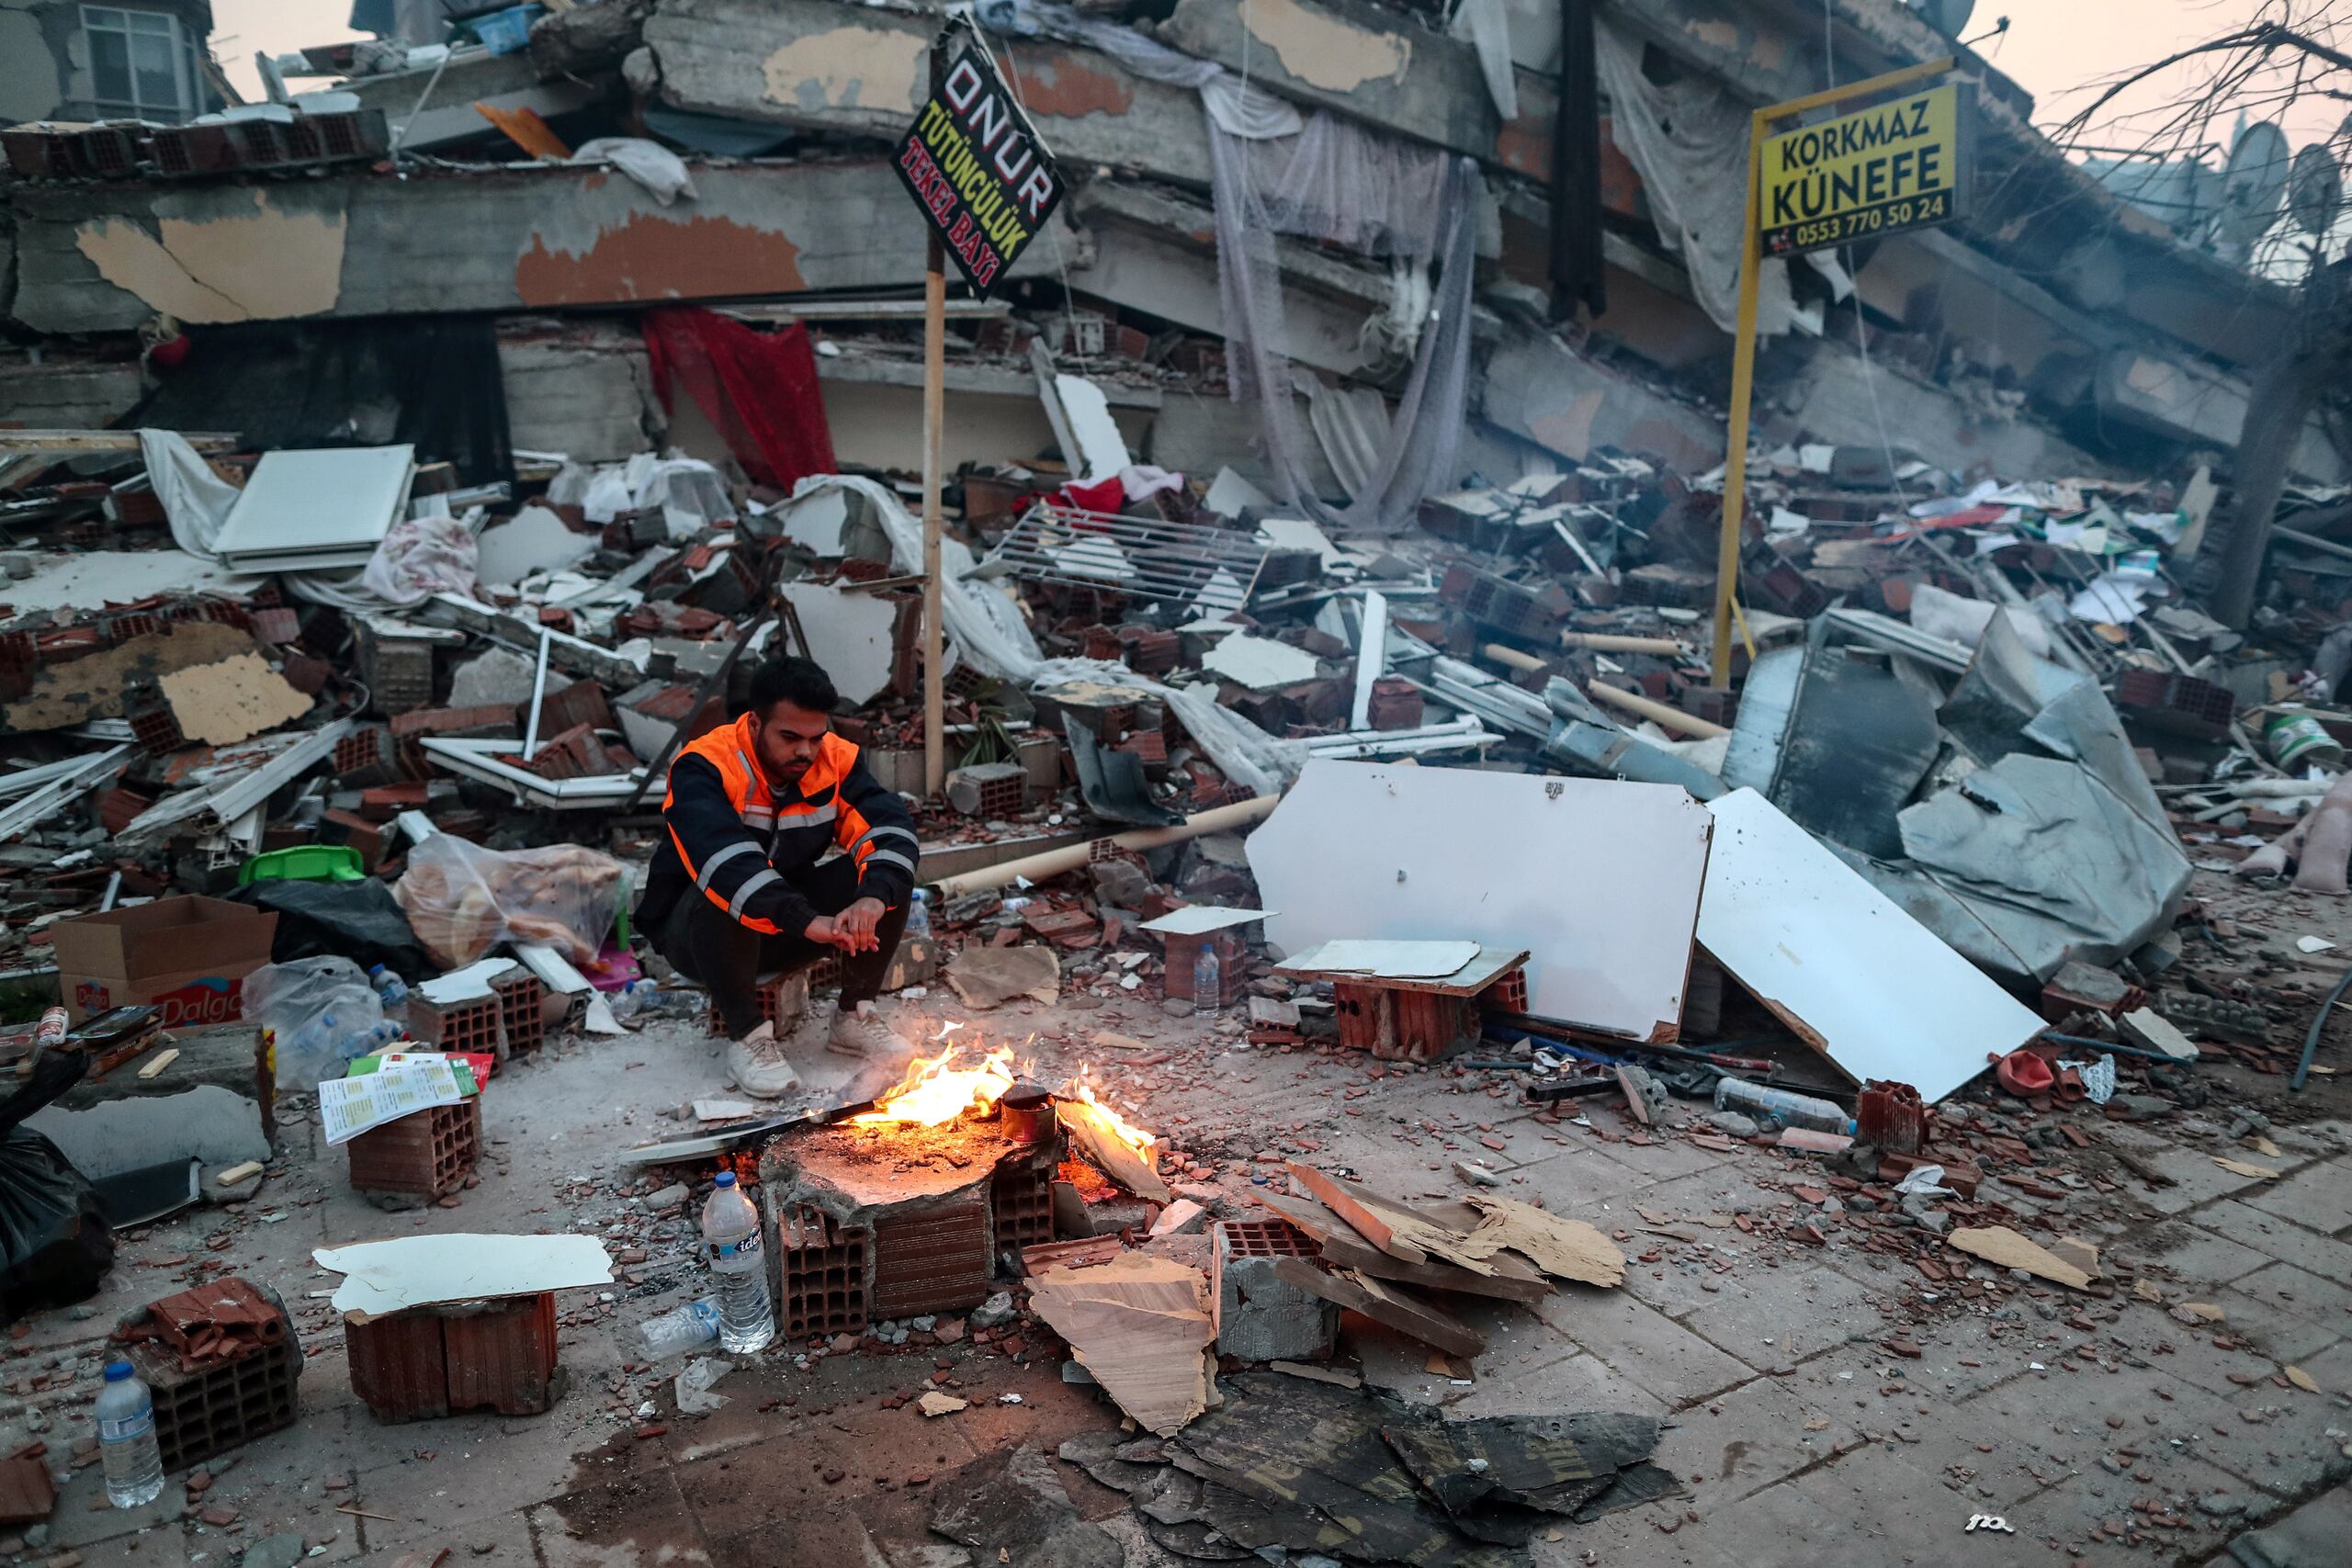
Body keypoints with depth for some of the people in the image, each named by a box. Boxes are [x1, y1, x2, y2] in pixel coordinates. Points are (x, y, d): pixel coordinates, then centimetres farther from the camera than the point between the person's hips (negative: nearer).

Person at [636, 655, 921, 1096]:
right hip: (693, 928, -4)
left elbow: (889, 824, -21)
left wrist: (873, 898, -42)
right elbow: (724, 860, -42)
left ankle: (854, 1017, -3)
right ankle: (747, 1036, -20)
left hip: (791, 927, 5)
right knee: (723, 899, -38)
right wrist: (807, 922, -53)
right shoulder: (703, 769, -25)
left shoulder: (835, 760, -10)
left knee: (887, 876, -16)